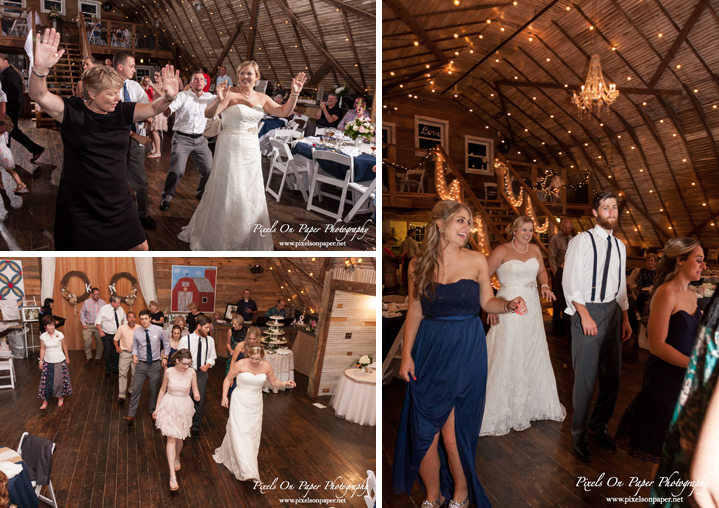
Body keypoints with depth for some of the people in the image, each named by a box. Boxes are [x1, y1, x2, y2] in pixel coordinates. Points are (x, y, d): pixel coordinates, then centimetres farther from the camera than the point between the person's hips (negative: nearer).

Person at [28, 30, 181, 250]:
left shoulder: (122, 112, 0)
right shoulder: (72, 112, -9)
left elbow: (152, 108, -12)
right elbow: (39, 96, -22)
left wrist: (168, 98, -35)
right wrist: (40, 69, -43)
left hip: (119, 204, 3)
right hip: (79, 207, -3)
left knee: (141, 247, 11)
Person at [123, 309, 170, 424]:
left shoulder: (158, 330, -7)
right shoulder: (137, 332, -3)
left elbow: (166, 343, 7)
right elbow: (135, 346, 9)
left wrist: (165, 357, 3)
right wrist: (134, 355, -11)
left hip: (155, 364, 0)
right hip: (141, 364, 1)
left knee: (154, 390, 12)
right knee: (136, 389, -4)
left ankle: (153, 411, 32)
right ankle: (131, 416, 1)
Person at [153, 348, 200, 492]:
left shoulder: (192, 373, -10)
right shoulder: (168, 372, -12)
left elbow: (195, 389, -1)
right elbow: (163, 390, 2)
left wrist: (196, 395, -25)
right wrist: (156, 408, 7)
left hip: (184, 407, 2)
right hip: (169, 406, -2)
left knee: (180, 438, 14)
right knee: (171, 438, -9)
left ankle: (176, 458, 48)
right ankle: (172, 476, -9)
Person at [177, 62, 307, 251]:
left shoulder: (262, 98, 5)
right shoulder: (231, 95, -12)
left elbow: (284, 112, 7)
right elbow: (209, 114, -22)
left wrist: (294, 94, -6)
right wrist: (219, 100, -40)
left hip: (252, 150, 6)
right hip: (230, 148, -6)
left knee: (251, 194, 13)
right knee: (227, 192, 4)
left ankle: (248, 239, 32)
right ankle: (217, 237, 23)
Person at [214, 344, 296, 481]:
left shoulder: (266, 366, -7)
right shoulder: (241, 364, -17)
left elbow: (273, 381, 6)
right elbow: (228, 379, -4)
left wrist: (285, 384, -13)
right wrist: (224, 396, -11)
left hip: (256, 404, 3)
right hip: (240, 402, -3)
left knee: (253, 434, 10)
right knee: (239, 433, -8)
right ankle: (247, 470, -8)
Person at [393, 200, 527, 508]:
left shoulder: (476, 260, 1)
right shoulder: (418, 266, 2)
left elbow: (487, 302, 10)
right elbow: (415, 312, 6)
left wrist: (510, 305, -11)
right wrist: (406, 355, 2)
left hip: (466, 350, -1)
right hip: (429, 350, 1)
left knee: (454, 431, 2)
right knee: (423, 430, 2)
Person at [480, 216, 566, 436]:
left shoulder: (534, 249, 6)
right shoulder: (502, 251, -11)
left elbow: (542, 271, 21)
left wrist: (544, 285, 0)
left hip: (532, 307, 6)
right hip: (508, 309, -6)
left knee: (534, 356, 15)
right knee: (506, 358, -2)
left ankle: (533, 404, 33)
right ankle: (499, 411, 12)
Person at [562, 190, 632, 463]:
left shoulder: (619, 246, 13)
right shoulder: (582, 241, -7)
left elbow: (620, 285, 19)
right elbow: (570, 282, -11)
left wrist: (625, 318, 14)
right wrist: (586, 316, -15)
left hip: (612, 312, 6)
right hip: (587, 311, -6)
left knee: (612, 376, 12)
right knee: (585, 377, -3)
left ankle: (599, 426, 32)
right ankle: (579, 436, 14)